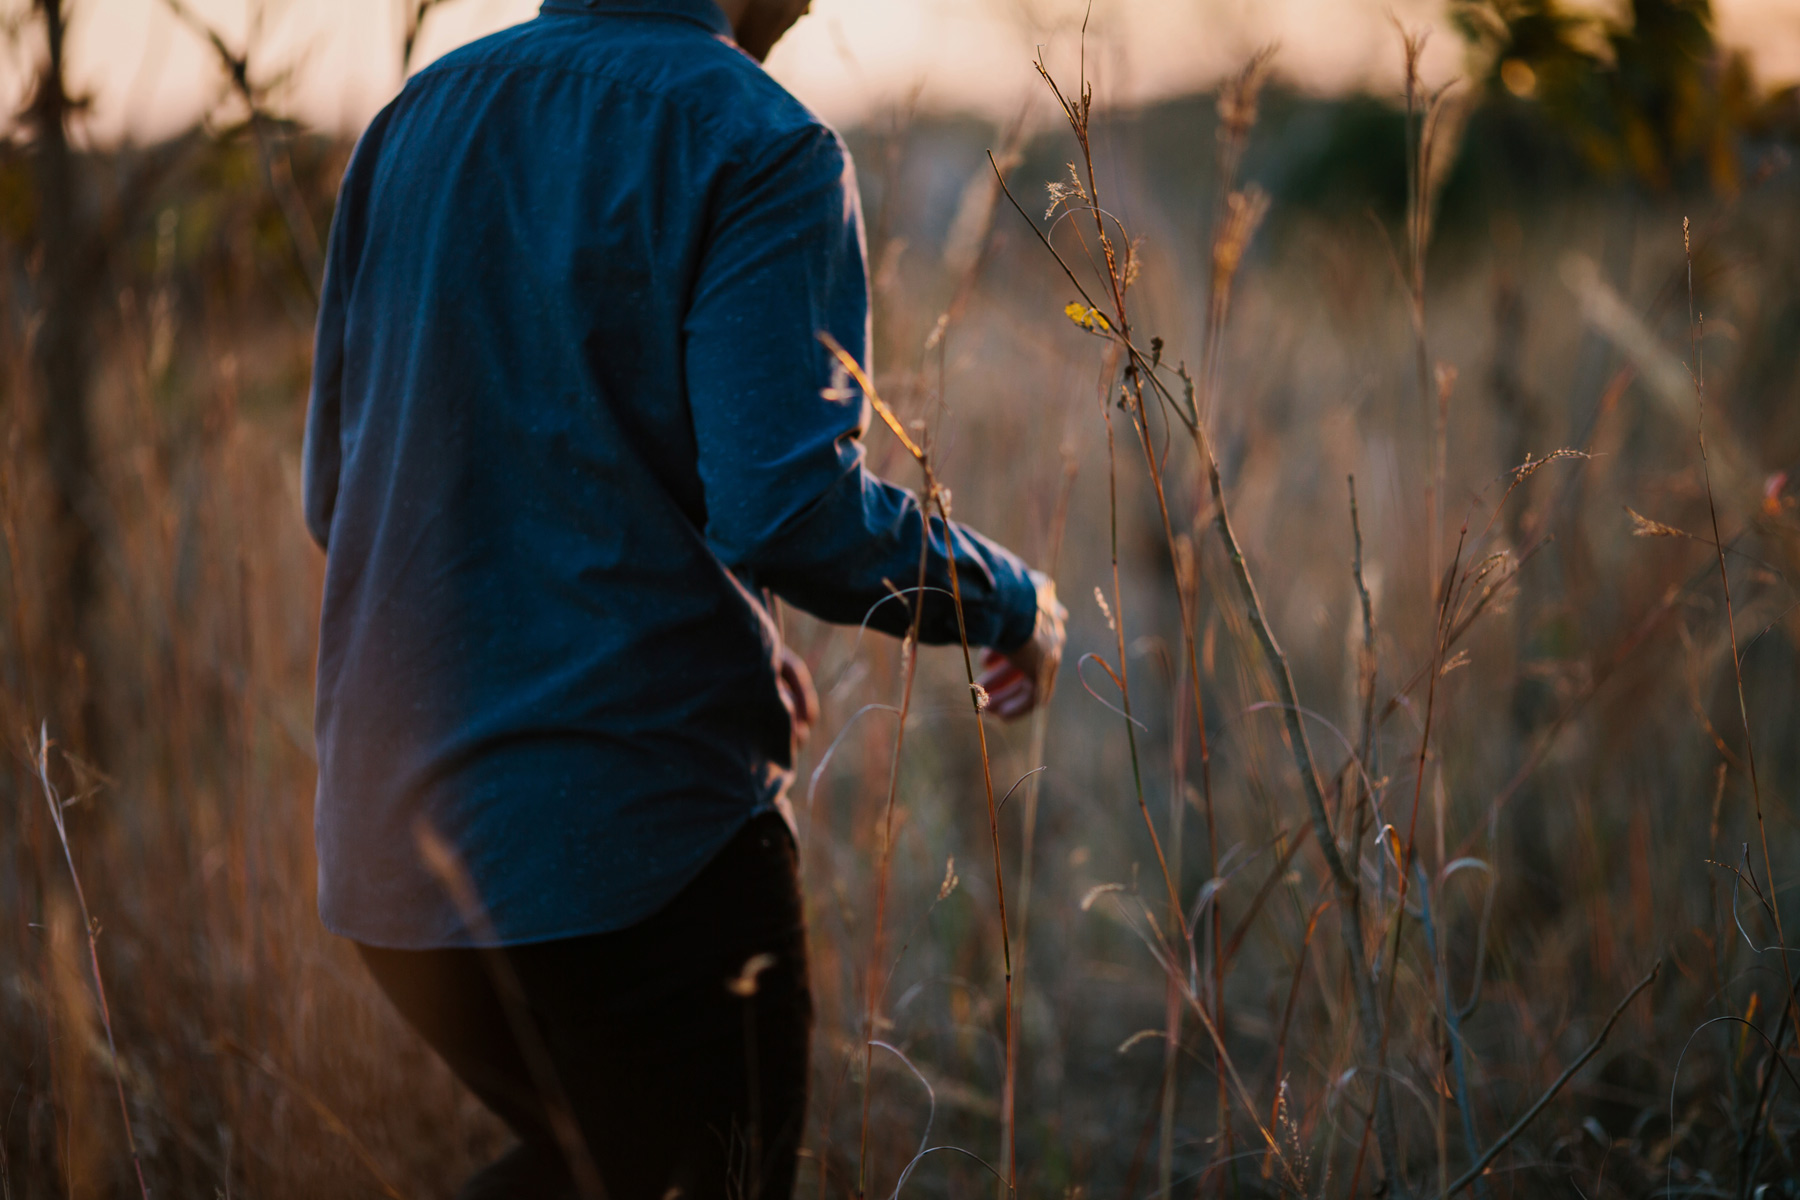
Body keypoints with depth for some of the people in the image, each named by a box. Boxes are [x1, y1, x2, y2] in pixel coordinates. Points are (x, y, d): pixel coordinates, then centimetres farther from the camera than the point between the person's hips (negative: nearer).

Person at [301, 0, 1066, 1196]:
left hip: (388, 837, 7)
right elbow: (792, 510, -20)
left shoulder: (417, 118, 12)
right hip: (634, 829, -7)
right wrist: (1011, 603, 0)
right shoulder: (762, 144, -9)